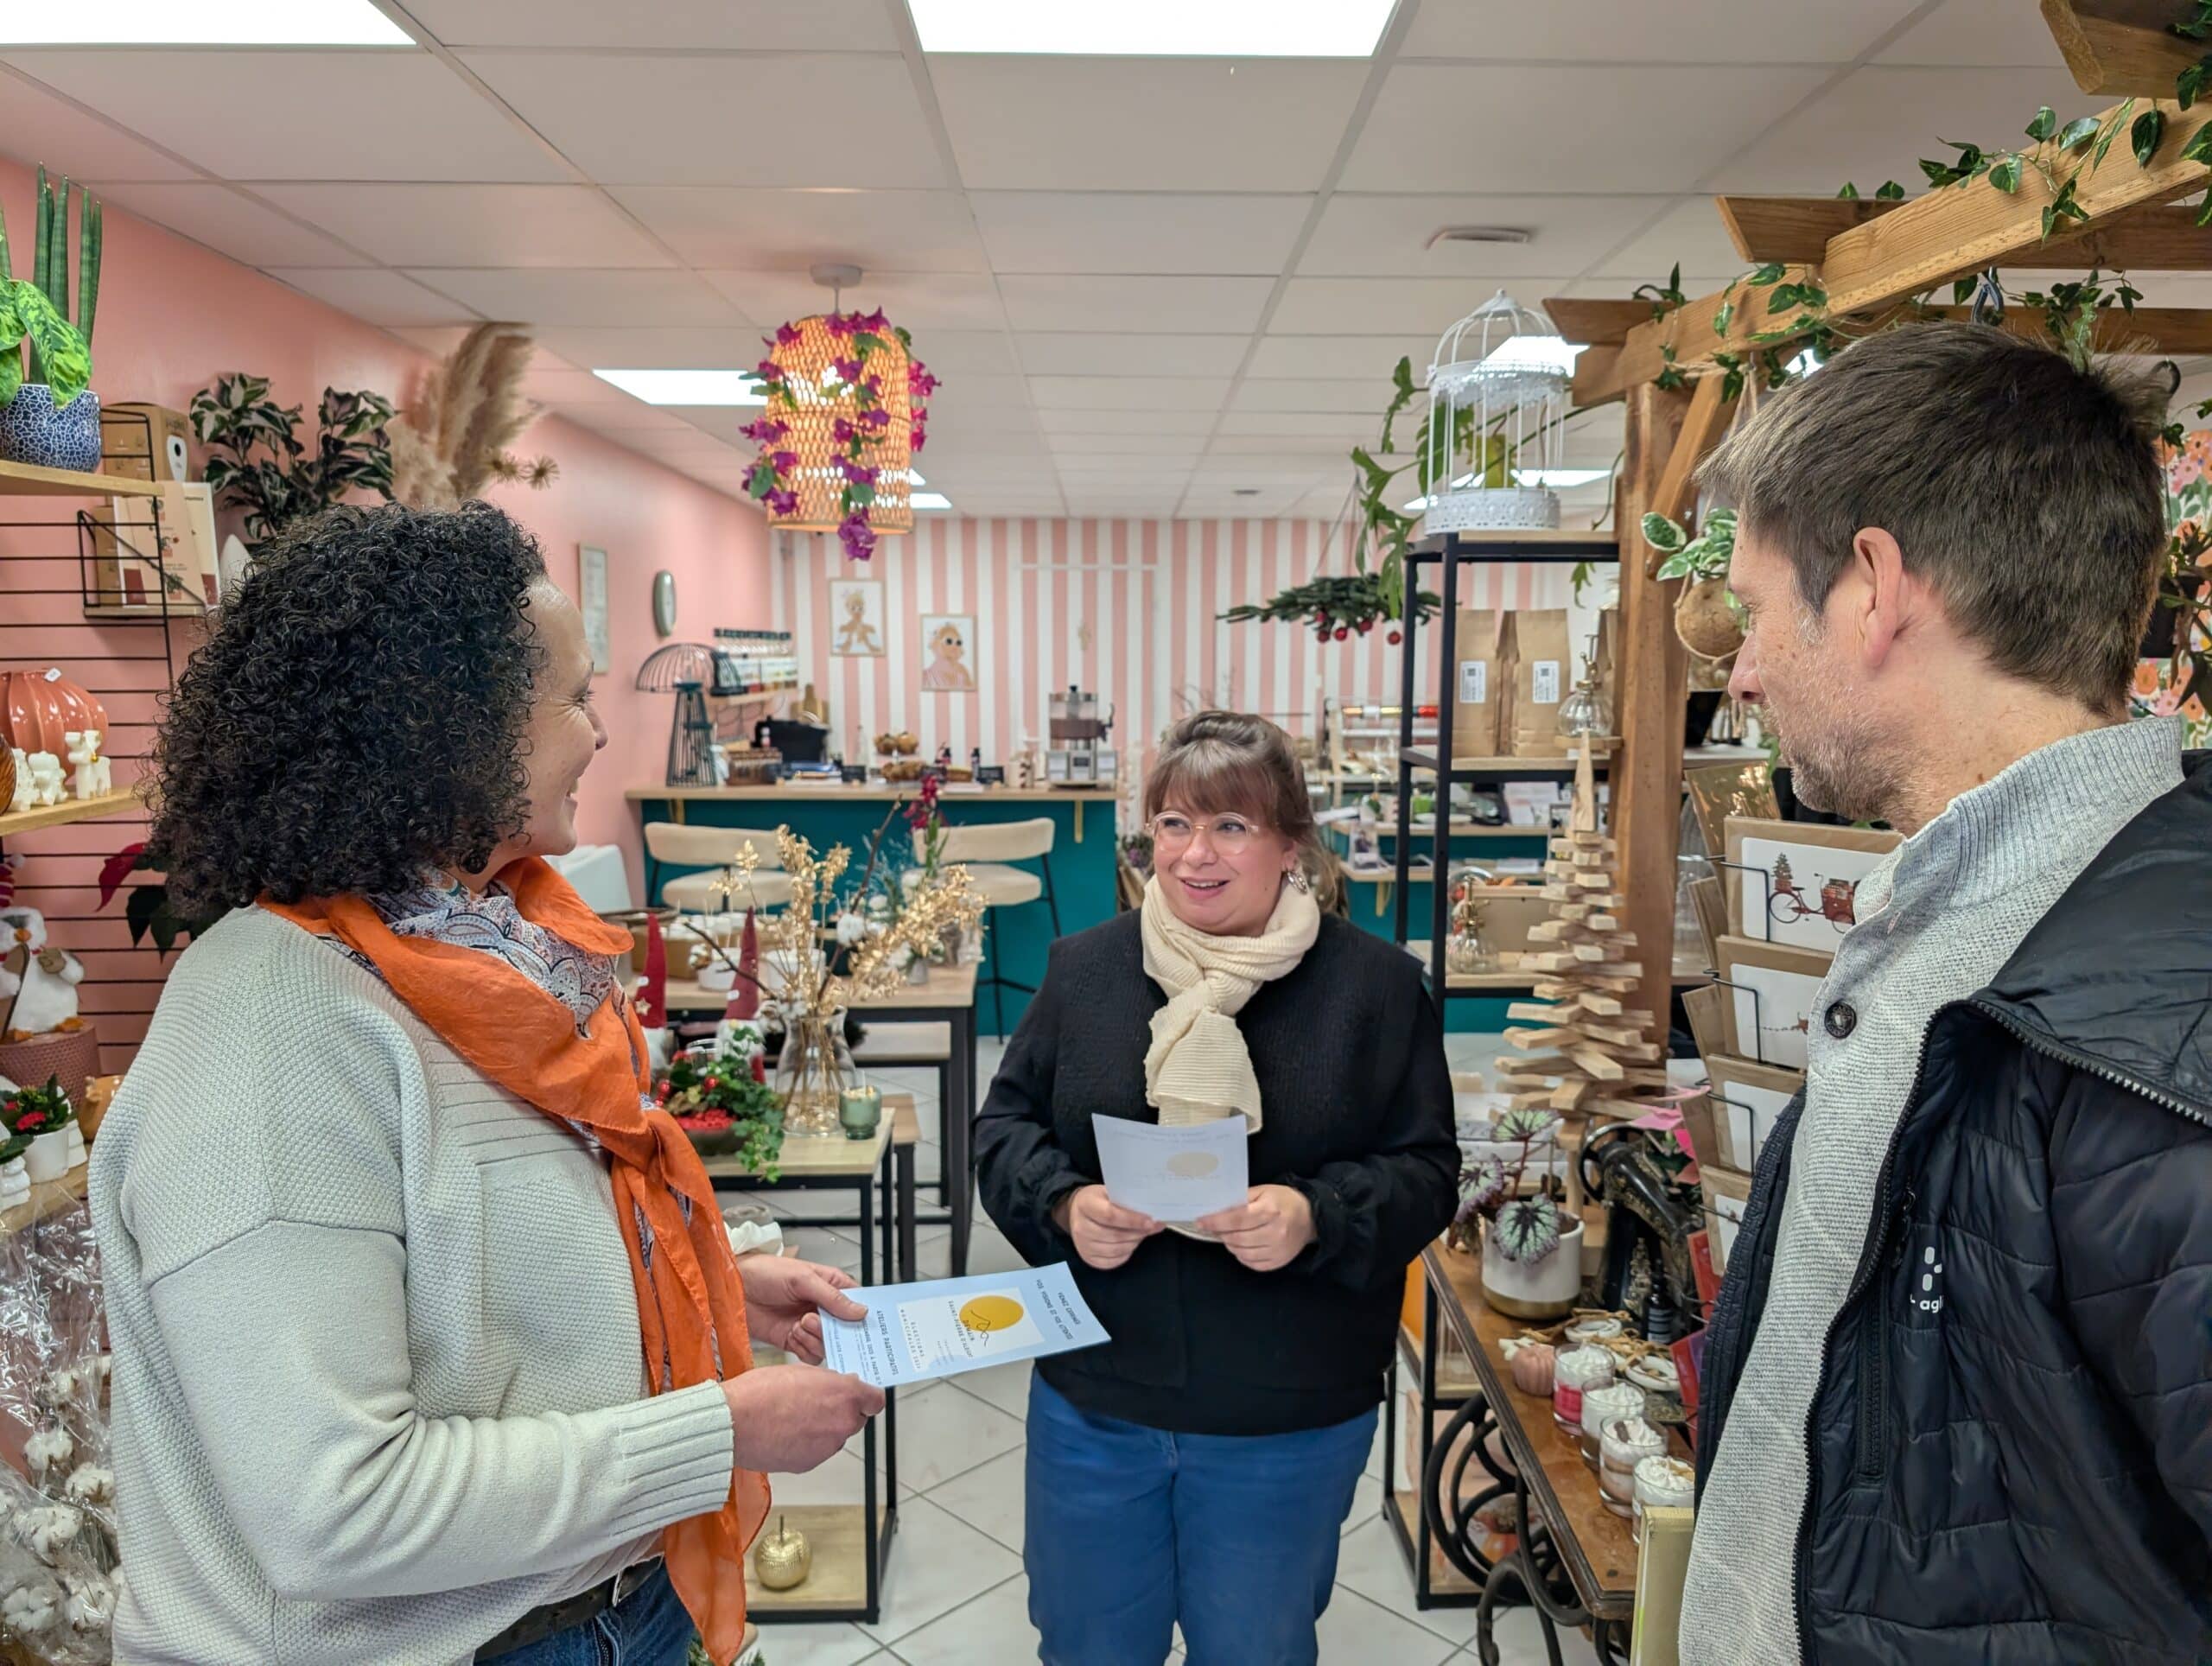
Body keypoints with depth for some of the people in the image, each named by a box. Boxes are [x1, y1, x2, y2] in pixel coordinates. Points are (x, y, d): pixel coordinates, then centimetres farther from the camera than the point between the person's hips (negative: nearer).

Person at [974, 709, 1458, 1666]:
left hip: (1289, 1421, -1)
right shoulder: (1084, 967, -2)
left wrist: (1315, 1218, -25)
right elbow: (1005, 1128, 3)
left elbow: (1424, 1172, -7)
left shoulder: (1376, 984, -8)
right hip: (1093, 1403, 2)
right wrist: (1065, 1205, -17)